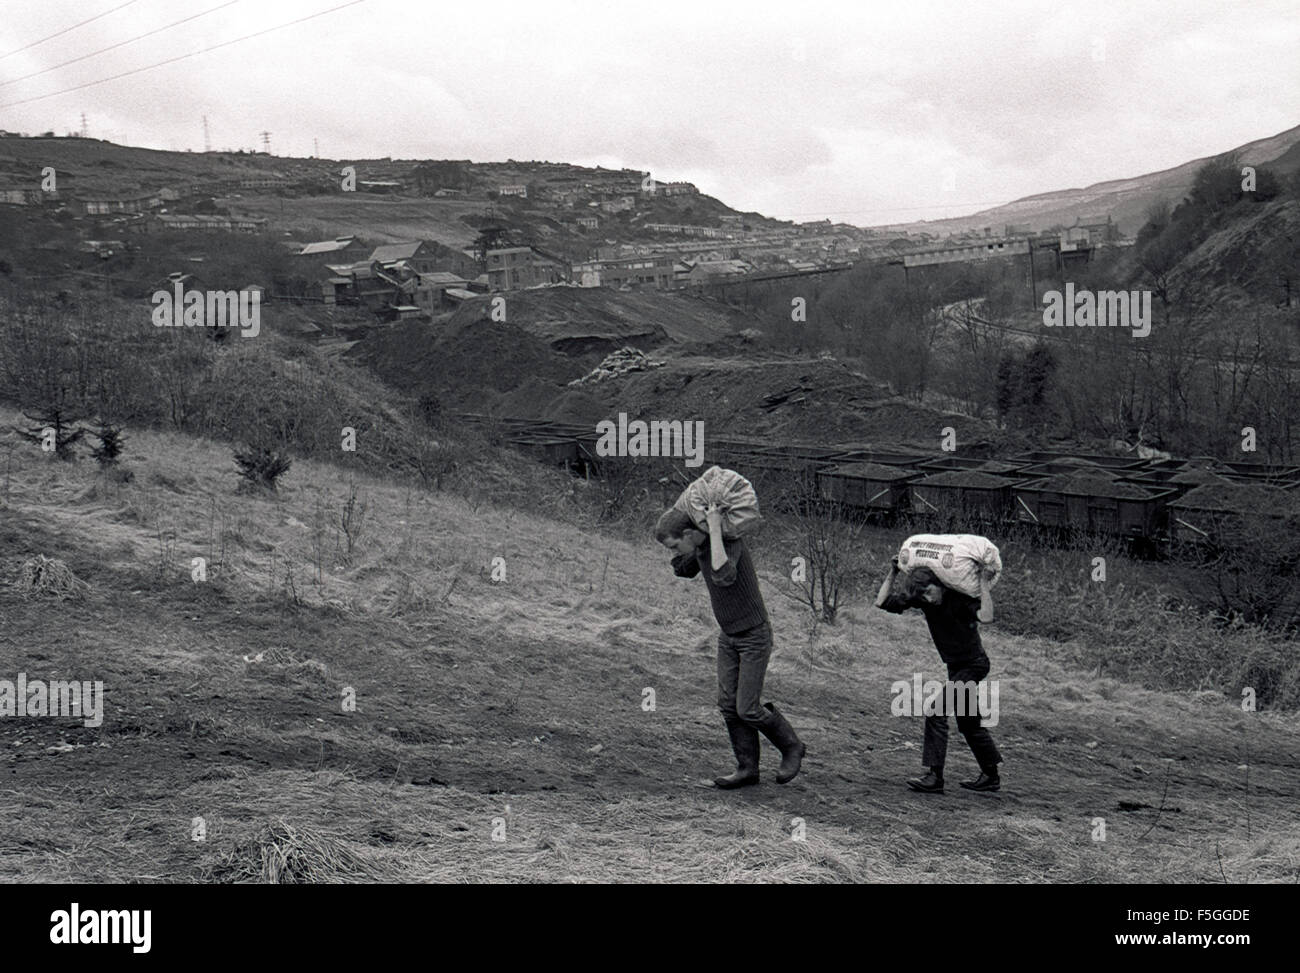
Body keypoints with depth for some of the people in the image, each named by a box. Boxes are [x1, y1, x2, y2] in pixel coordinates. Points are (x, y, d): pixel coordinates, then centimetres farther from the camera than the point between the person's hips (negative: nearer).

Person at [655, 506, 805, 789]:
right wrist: (677, 521, 2)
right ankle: (747, 768, 10)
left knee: (748, 710, -6)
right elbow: (682, 570, 16)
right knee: (728, 704, 2)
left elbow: (724, 577, -46)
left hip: (755, 636, -8)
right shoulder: (701, 544, -1)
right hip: (729, 637, 8)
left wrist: (714, 530, -41)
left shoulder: (731, 542, -27)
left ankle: (791, 746, 17)